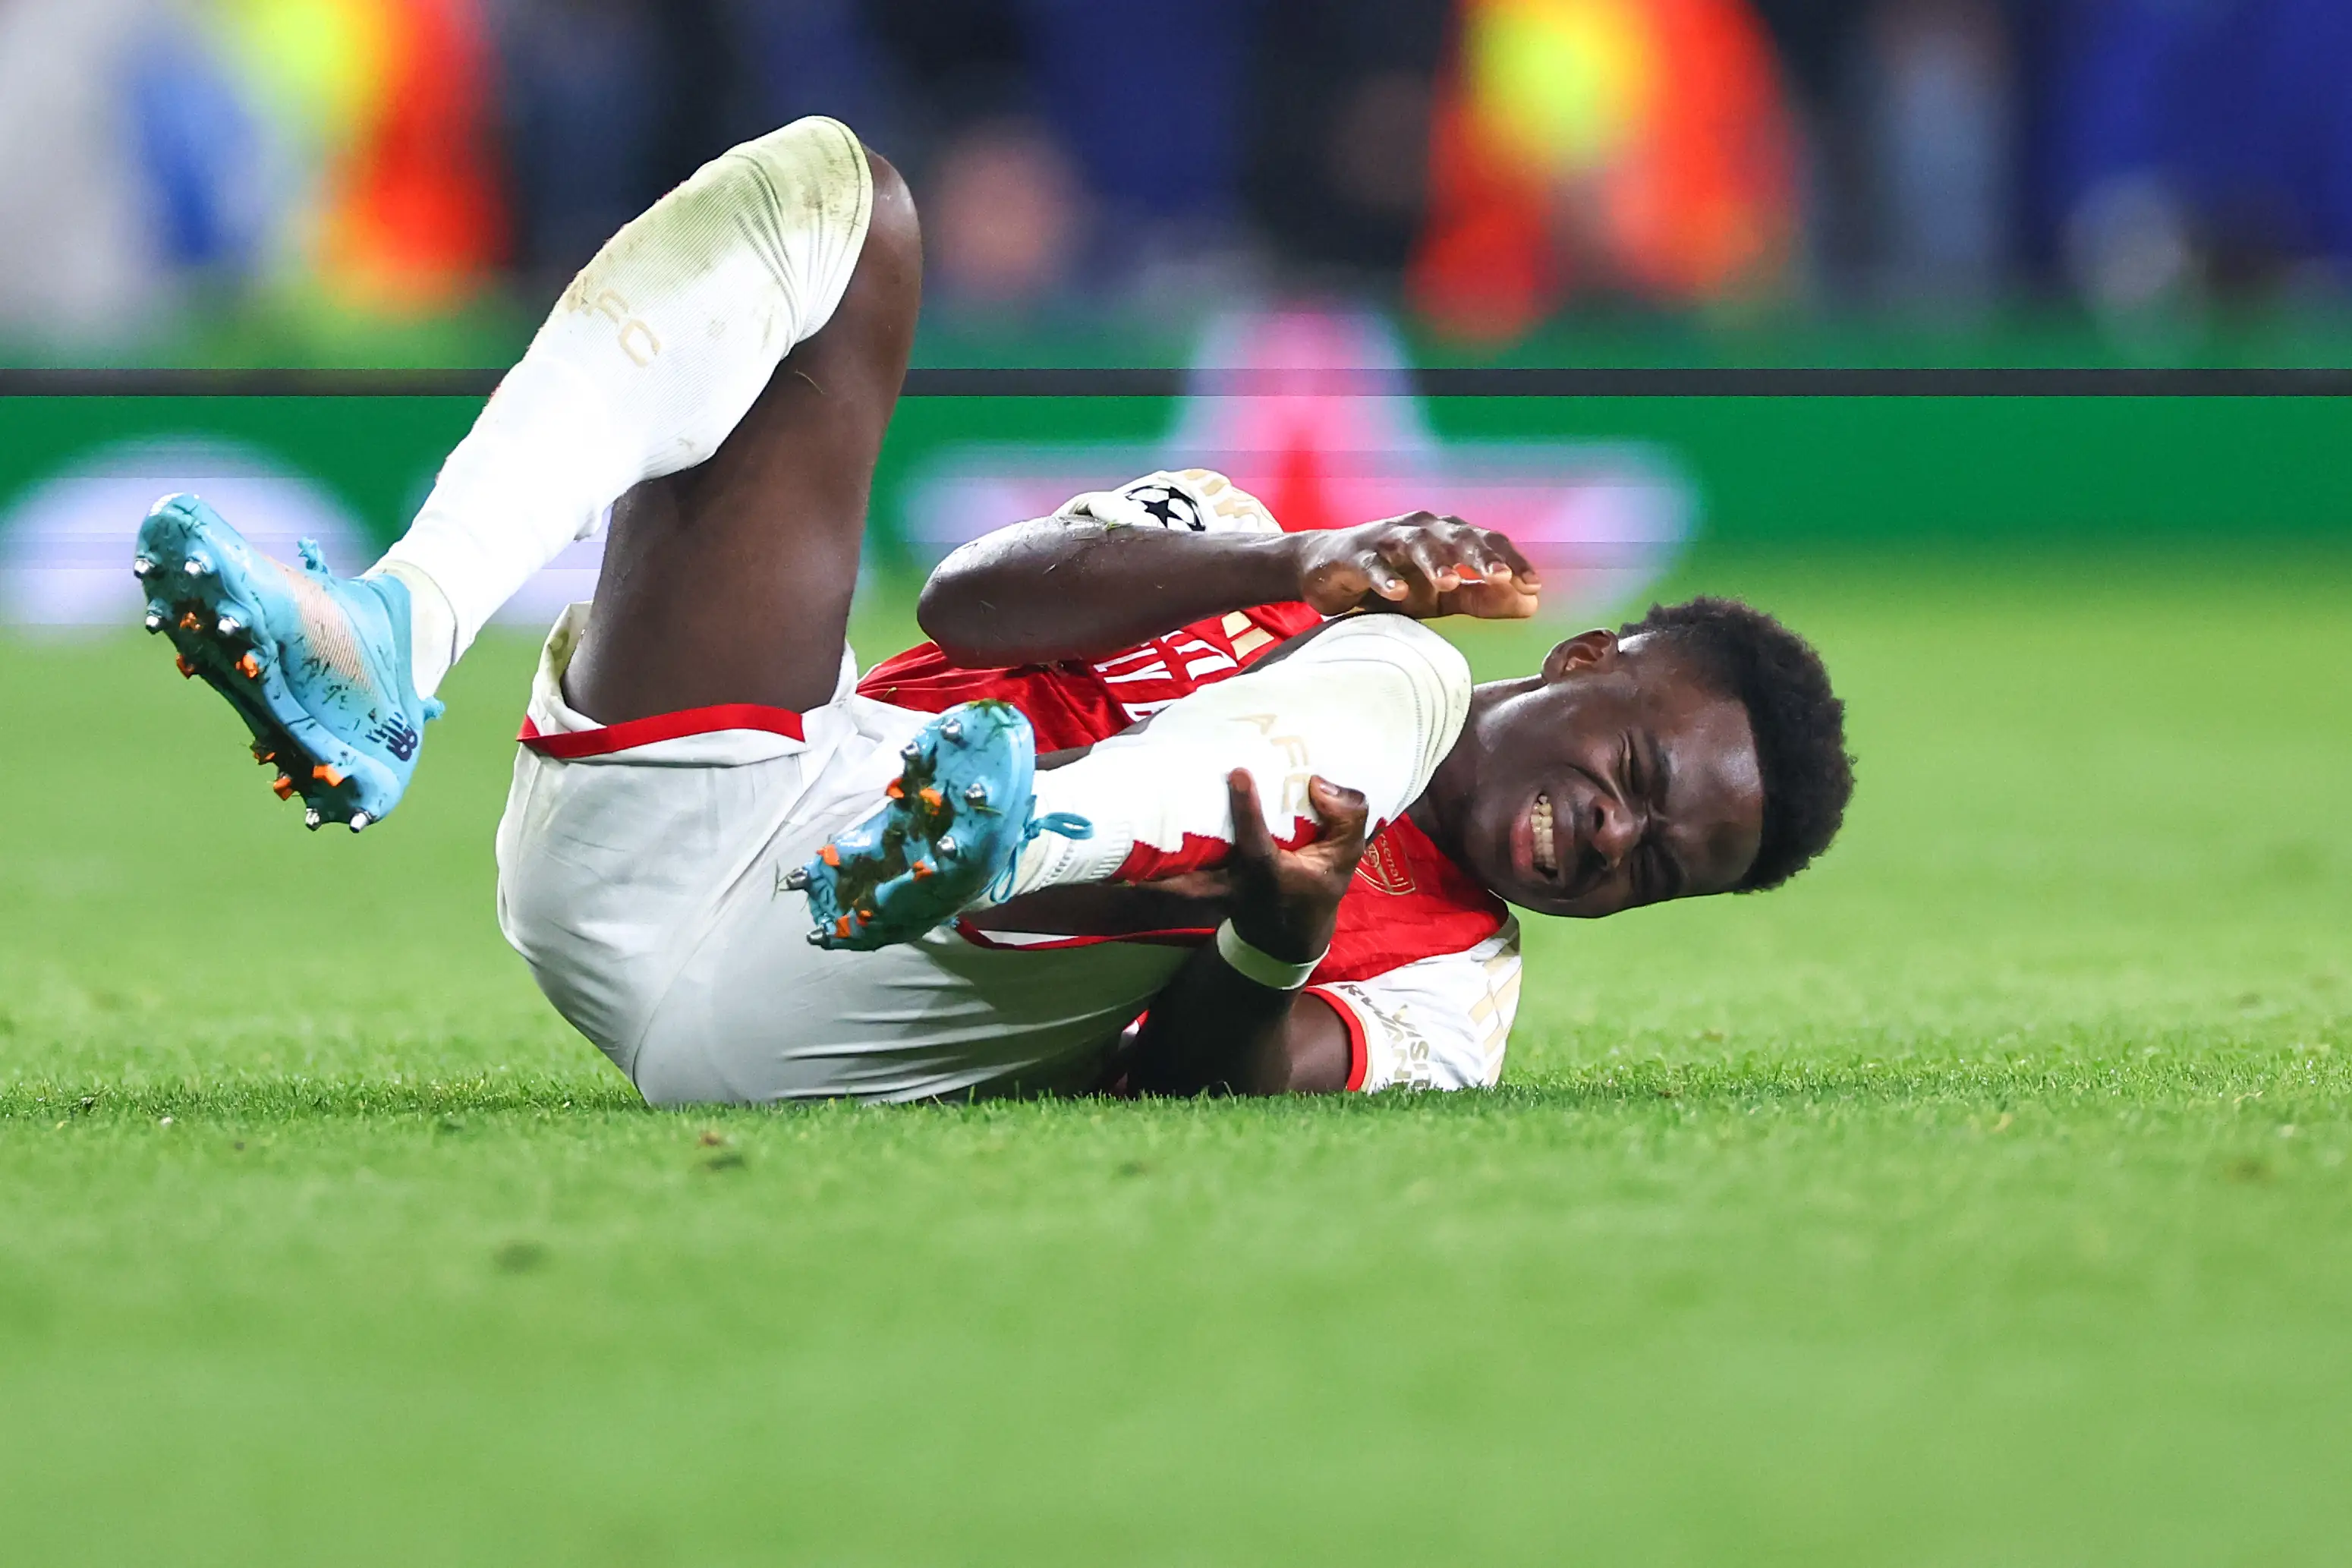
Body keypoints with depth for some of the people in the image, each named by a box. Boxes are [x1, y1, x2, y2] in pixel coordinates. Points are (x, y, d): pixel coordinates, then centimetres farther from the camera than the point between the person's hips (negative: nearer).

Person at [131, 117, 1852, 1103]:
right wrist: (1301, 570, -5)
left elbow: (1203, 1078, -2)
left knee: (1388, 677, -14)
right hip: (655, 799, 3)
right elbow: (972, 600, 8)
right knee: (822, 185, -4)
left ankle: (989, 858, -49)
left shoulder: (1451, 990, 21)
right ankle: (399, 641, -29)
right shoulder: (1243, 551, 29)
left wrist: (1274, 954, -26)